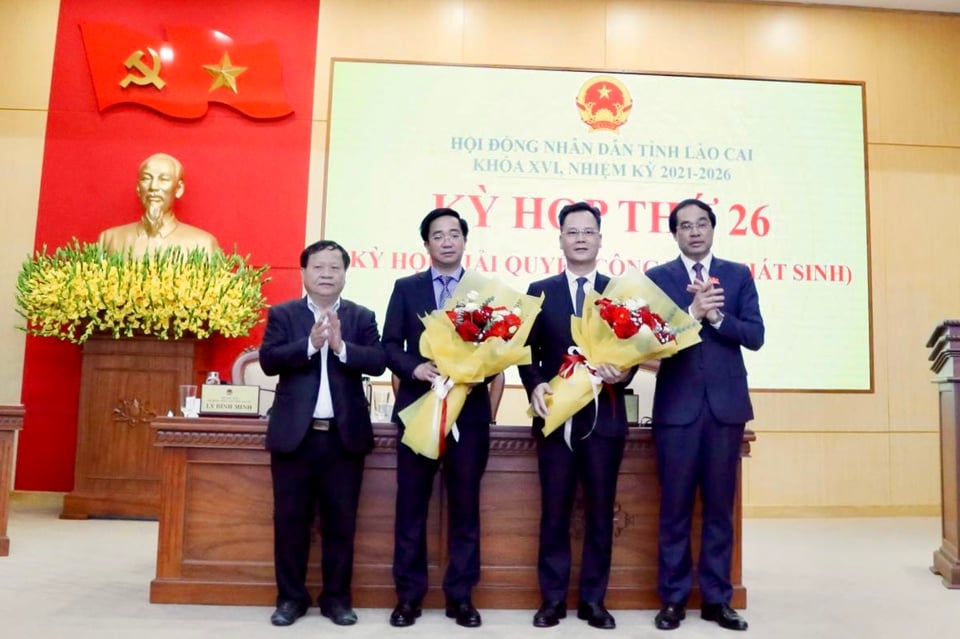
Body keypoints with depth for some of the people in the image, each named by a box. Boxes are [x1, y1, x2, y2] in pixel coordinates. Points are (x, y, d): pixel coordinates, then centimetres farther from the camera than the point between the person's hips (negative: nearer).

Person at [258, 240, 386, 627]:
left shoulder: (362, 317, 6)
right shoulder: (282, 314, 5)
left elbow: (378, 362, -7)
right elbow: (268, 360, -8)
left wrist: (341, 346, -21)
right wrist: (310, 344, -20)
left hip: (345, 436, 0)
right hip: (294, 434, 0)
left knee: (341, 522, 7)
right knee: (290, 520, 8)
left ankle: (336, 598, 21)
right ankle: (291, 597, 23)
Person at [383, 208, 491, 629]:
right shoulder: (405, 288, 9)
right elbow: (390, 345, 3)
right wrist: (416, 368, -16)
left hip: (469, 410, 0)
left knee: (465, 504, 6)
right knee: (411, 505, 5)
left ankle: (460, 596, 17)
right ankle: (408, 595, 17)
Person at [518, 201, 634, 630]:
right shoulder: (540, 292, 7)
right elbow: (527, 351, 5)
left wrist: (624, 374, -16)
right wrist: (535, 386, -13)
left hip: (605, 416, 1)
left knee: (600, 513, 8)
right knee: (554, 512, 7)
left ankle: (593, 600, 22)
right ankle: (553, 599, 19)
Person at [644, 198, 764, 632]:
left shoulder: (738, 275, 8)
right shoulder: (657, 278, 3)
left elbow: (755, 336, -1)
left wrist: (716, 317, -15)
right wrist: (691, 313, -20)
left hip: (726, 404, 2)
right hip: (677, 405, -1)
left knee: (720, 505, 9)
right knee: (675, 506, 6)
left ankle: (717, 598, 21)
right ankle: (673, 597, 18)